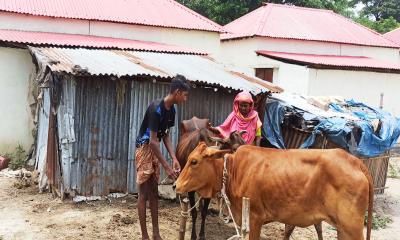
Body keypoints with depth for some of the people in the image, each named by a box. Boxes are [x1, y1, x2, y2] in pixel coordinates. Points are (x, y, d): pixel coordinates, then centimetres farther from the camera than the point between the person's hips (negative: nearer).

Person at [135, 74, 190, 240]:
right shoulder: (156, 108, -24)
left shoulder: (171, 109, 2)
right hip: (144, 148, -9)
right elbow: (153, 140, -25)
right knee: (144, 194, -3)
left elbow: (165, 135, 8)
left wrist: (174, 158, -4)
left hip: (154, 150, 9)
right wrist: (166, 167, -24)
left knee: (154, 193, 11)